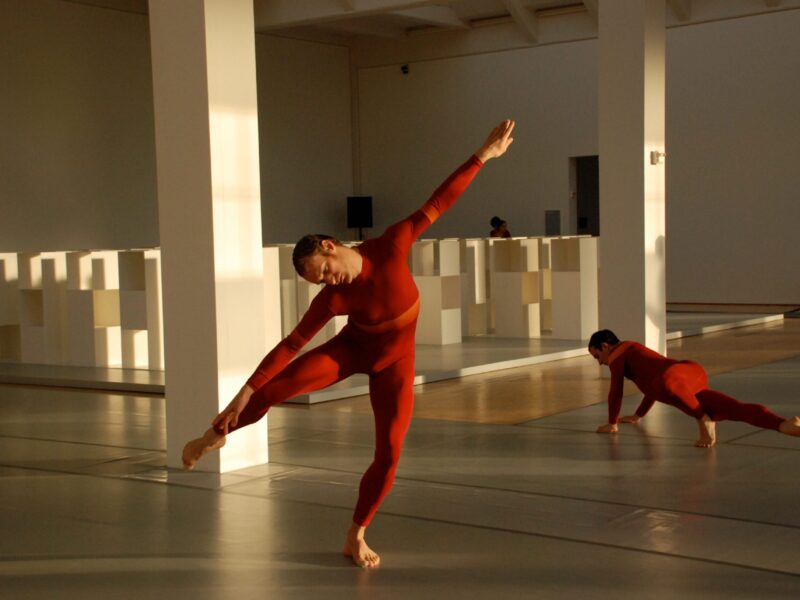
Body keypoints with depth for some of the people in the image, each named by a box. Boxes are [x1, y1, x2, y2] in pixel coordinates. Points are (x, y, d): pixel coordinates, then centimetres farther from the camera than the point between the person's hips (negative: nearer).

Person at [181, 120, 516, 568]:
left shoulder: (391, 247, -23)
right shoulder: (333, 298, -23)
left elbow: (437, 204, -21)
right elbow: (292, 344, -22)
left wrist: (483, 155, -23)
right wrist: (244, 392, -24)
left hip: (395, 361, 1)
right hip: (351, 350, -1)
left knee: (389, 453, -7)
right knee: (274, 389, -20)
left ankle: (356, 537, 10)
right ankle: (217, 435, 9)